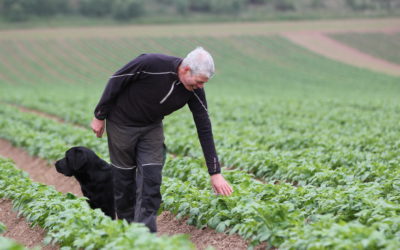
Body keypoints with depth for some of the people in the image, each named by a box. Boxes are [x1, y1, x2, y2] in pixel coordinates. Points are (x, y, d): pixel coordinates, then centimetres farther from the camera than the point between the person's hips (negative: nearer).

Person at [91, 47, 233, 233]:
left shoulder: (195, 90, -18)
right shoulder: (151, 64, -33)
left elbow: (204, 128, -13)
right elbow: (115, 81, -19)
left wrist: (215, 172, -15)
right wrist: (99, 116, -10)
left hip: (152, 127, 4)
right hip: (122, 122, -4)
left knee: (151, 179, -7)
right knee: (124, 177, 6)